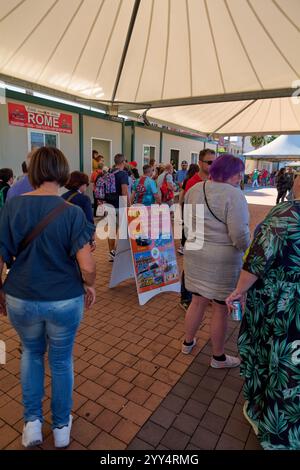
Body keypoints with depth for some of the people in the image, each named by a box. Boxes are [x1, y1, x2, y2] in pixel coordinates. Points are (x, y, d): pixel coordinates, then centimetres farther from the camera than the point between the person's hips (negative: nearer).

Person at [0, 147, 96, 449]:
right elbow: (87, 266, -20)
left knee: (31, 352, 30)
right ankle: (61, 427, 40)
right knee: (61, 360, 21)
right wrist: (90, 286, 1)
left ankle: (32, 422, 33)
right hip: (65, 300, -1)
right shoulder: (72, 212, -15)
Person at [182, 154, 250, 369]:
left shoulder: (194, 189, 5)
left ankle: (188, 343, 41)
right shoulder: (234, 194, -17)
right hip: (223, 259, -6)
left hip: (195, 253, 7)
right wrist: (249, 252, -1)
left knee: (198, 301, 23)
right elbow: (239, 234, -21)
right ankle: (218, 357, 30)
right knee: (221, 309, 11)